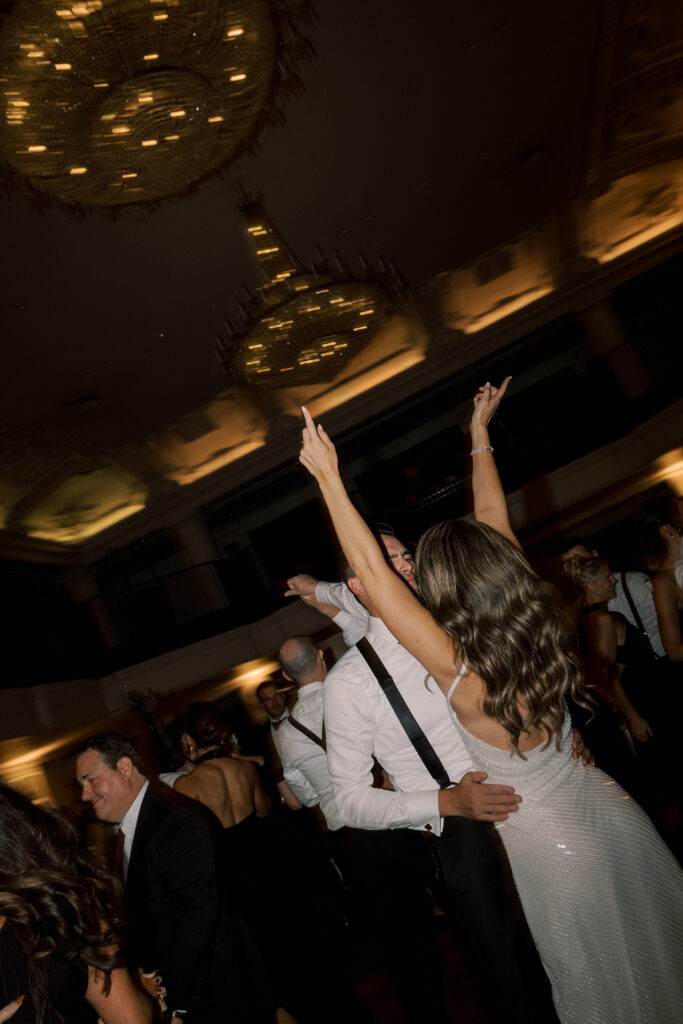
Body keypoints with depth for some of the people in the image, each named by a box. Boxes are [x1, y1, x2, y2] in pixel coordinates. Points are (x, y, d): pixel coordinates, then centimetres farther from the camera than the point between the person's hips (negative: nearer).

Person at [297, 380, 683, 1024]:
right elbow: (492, 520, -5)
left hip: (549, 844, -5)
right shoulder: (539, 628, -15)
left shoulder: (459, 668, -30)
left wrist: (329, 477, -25)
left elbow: (372, 571, -29)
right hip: (609, 814, 6)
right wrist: (479, 433, 5)